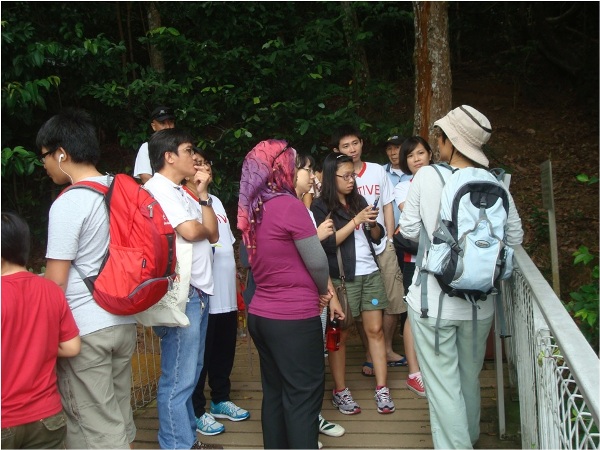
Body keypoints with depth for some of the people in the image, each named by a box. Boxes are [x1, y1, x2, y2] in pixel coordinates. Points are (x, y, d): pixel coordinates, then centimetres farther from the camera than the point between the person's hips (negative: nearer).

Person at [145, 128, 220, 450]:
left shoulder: (182, 193, 18)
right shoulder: (158, 189, -11)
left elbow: (213, 234, 11)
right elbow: (189, 231, -21)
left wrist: (202, 193, 6)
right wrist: (205, 228, 1)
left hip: (197, 291, 10)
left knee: (189, 373, 17)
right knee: (178, 378, -4)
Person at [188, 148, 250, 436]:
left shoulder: (216, 201, 17)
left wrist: (237, 282, 18)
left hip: (227, 294, 8)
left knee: (224, 351, 17)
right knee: (201, 354, 3)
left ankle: (220, 400, 32)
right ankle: (196, 411, 16)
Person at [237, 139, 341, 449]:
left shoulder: (252, 210, 7)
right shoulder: (289, 205, -16)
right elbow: (317, 261, -11)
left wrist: (318, 290, 12)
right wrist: (323, 291, 9)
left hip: (260, 315, 8)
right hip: (294, 318, -8)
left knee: (274, 393, 17)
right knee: (303, 398, 2)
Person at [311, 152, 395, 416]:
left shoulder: (358, 201, 14)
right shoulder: (320, 207, -3)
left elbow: (377, 237, 15)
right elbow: (327, 243, -14)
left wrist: (373, 224, -6)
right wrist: (356, 221, -15)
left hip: (370, 273, 5)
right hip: (342, 278, -5)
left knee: (375, 329, 3)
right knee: (340, 334, 1)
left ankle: (382, 389, 9)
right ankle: (340, 391, 13)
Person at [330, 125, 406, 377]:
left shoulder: (378, 171, 6)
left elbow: (388, 205, 10)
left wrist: (390, 238, 5)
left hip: (382, 246, 3)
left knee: (394, 300, 7)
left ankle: (387, 349, 26)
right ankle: (369, 354, 21)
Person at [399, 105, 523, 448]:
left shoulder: (428, 176, -13)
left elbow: (409, 230, -6)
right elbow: (515, 237, 0)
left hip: (433, 302, -4)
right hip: (479, 303, 4)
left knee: (444, 385, 8)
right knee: (470, 378, 24)